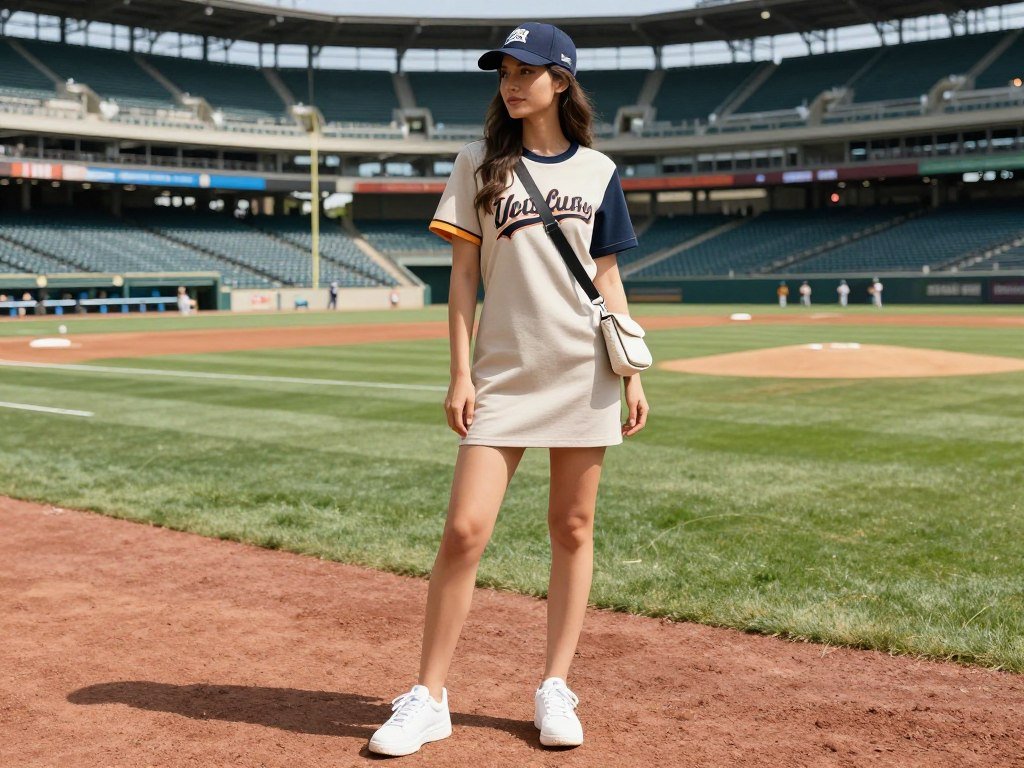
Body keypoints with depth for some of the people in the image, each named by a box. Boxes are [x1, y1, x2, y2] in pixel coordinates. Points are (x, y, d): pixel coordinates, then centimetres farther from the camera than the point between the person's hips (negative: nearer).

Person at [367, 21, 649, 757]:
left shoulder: (597, 171, 8)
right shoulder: (479, 164, 5)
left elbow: (608, 277, 10)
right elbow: (463, 273, 3)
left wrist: (633, 376, 4)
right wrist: (460, 373, -4)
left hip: (584, 371, 1)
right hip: (504, 371, -1)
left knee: (572, 529, 5)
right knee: (465, 531, -8)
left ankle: (555, 689, 18)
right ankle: (429, 698, 3)